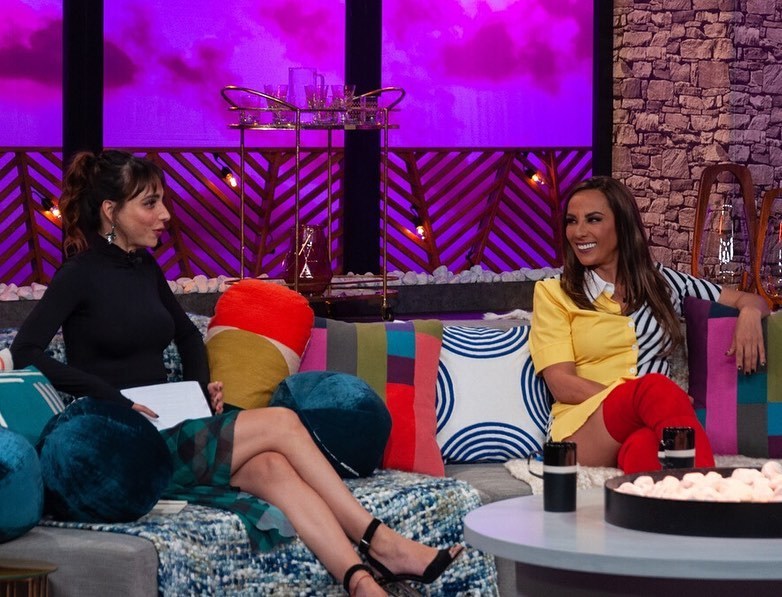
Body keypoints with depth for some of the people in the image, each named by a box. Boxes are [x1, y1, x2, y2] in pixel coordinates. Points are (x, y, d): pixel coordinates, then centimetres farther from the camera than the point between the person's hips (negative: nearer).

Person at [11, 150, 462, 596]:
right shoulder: (81, 274, -7)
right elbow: (25, 352, -19)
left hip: (171, 433, 6)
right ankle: (381, 543, -17)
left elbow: (187, 332, 30)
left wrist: (202, 384, 10)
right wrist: (116, 400, -21)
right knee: (281, 423, -19)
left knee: (272, 467, -23)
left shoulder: (144, 267, 14)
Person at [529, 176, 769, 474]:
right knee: (655, 388, -38)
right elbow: (562, 385, 3)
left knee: (643, 445, -40)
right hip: (584, 428, -2)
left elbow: (748, 300, 29)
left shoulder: (662, 282, 22)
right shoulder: (553, 293, 14)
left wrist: (749, 313, 1)